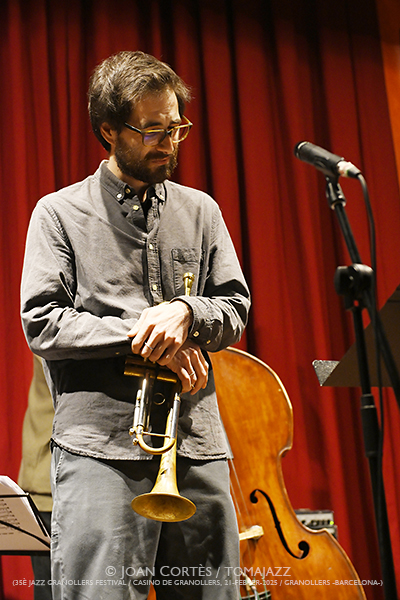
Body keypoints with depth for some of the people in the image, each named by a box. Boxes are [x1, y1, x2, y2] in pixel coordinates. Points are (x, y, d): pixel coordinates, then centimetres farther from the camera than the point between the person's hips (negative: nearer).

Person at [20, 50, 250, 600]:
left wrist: (186, 311, -10)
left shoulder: (200, 211, 15)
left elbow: (236, 311, 12)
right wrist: (141, 334, -13)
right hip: (101, 446, -3)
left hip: (197, 444, 4)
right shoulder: (60, 213, 5)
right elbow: (42, 325, -3)